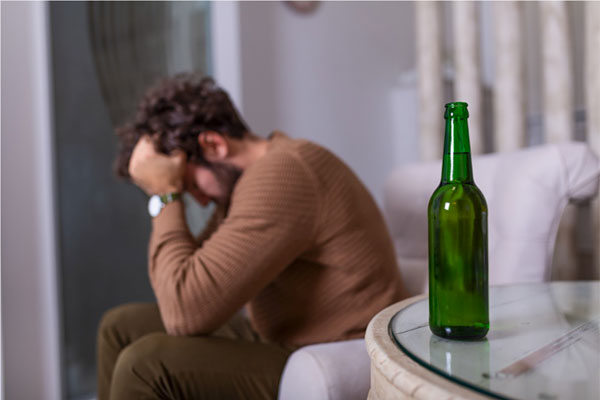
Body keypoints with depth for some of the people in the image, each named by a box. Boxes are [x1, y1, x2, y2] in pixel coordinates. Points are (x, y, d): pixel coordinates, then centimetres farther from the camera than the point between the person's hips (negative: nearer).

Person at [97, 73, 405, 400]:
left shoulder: (278, 177, -24)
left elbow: (186, 312, -27)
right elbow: (197, 274, 8)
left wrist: (165, 197, -19)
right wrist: (166, 198, -3)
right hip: (277, 341, 10)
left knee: (145, 363, -24)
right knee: (121, 326, 10)